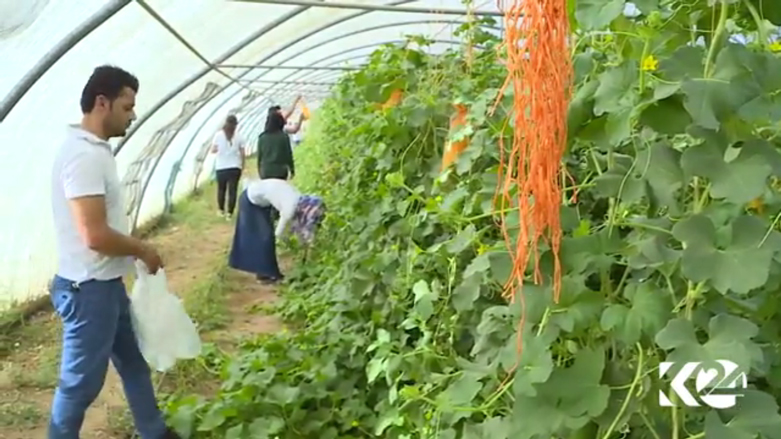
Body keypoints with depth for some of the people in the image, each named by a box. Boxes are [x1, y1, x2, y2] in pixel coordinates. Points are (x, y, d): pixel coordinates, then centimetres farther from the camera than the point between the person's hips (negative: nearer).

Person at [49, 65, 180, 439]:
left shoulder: (95, 149, 8)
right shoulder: (83, 155, -24)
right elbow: (95, 235, -29)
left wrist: (135, 248, 12)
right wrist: (143, 250, -14)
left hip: (107, 284, 10)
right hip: (88, 289, -10)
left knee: (134, 361, 21)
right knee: (81, 381, 5)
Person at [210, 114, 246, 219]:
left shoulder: (218, 135, -3)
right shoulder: (238, 137, -3)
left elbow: (213, 150, 3)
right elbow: (242, 153, -1)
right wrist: (242, 165, 12)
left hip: (221, 167, 1)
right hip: (235, 167, -1)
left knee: (221, 189, 19)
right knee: (232, 190, 2)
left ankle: (221, 210, 29)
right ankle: (229, 212, -2)